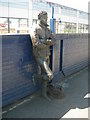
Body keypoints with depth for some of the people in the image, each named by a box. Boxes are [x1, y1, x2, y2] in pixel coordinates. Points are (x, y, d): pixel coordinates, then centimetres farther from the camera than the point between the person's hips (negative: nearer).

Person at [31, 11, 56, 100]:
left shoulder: (48, 30, 8)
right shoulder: (36, 30, -15)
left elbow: (54, 41, -4)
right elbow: (37, 44, -25)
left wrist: (44, 41, -22)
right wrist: (47, 45, -10)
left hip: (46, 56, 7)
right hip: (39, 57, -7)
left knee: (44, 75, 15)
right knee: (50, 75, -15)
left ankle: (44, 93, 29)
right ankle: (35, 77, 11)